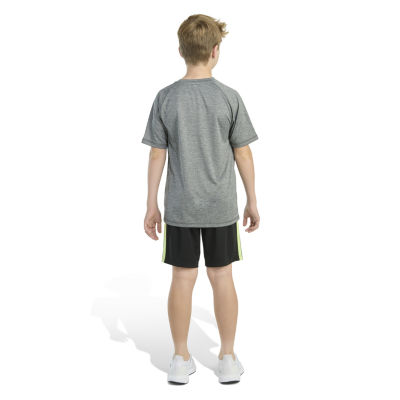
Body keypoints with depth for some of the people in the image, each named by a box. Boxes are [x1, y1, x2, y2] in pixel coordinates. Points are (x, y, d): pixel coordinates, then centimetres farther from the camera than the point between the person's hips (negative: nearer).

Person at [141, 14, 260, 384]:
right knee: (221, 277, 9)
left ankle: (181, 359, 18)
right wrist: (252, 202, 7)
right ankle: (228, 359, 19)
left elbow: (157, 155, -3)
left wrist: (151, 206, 5)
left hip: (179, 208, 1)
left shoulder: (166, 98, -4)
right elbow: (243, 154, -3)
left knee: (182, 279, 7)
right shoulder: (230, 97, -7)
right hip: (221, 207, 0)